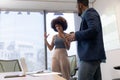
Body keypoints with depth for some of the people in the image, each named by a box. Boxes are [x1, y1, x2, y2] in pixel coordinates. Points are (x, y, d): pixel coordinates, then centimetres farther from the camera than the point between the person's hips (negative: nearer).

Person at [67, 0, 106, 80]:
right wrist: (76, 36, 16)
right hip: (93, 55, 10)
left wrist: (76, 35, -11)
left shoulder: (89, 12, -4)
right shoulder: (89, 13, 25)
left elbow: (93, 30, -21)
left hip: (90, 55, -10)